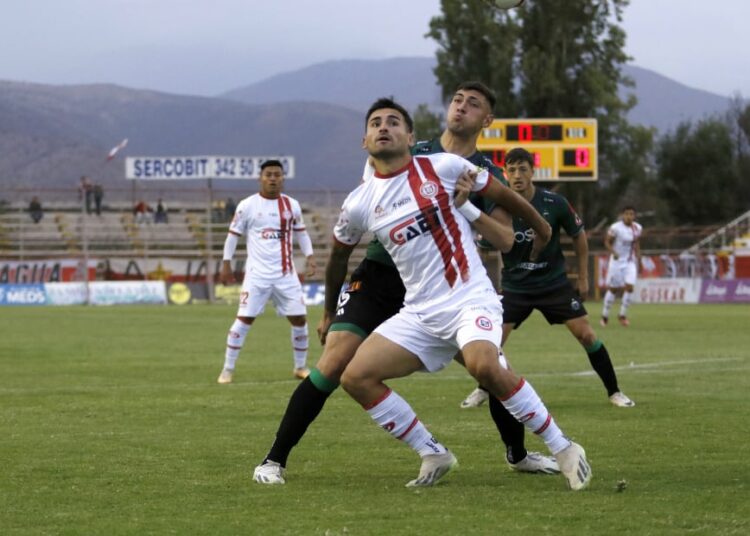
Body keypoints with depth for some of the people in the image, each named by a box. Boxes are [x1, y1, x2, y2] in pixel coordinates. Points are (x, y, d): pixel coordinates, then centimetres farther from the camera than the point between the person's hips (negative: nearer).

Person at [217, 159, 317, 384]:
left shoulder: (292, 205, 7)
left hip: (286, 274, 3)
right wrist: (226, 264, 2)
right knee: (244, 319, -9)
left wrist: (309, 257, 7)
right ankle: (228, 369, -2)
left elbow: (301, 233, 18)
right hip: (257, 274, -3)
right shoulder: (247, 206, -2)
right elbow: (233, 235, 5)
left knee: (299, 318, 1)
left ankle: (300, 366, 18)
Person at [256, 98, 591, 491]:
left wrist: (540, 228, 23)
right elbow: (339, 254, 24)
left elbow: (502, 196, 10)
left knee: (485, 366, -33)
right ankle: (433, 455, 3)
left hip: (470, 300, -5)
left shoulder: (443, 167, -4)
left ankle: (563, 449, -17)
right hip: (419, 314, 5)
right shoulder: (358, 205, 5)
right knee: (356, 377, -10)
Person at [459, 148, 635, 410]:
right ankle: (483, 390, 18)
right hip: (515, 286, 0)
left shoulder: (554, 203, -12)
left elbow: (578, 235, 3)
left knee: (587, 335, -8)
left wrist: (583, 277, 5)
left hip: (555, 283, 0)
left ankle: (614, 391, 6)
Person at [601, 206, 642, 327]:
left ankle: (622, 315, 3)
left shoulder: (638, 228, 2)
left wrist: (638, 260, 14)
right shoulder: (615, 228, -15)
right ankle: (605, 316, 19)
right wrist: (613, 252, -25)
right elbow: (607, 242, -8)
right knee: (613, 289, 3)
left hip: (630, 262, 4)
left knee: (629, 287, -10)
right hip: (617, 261, -4)